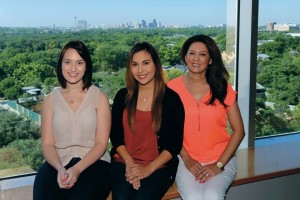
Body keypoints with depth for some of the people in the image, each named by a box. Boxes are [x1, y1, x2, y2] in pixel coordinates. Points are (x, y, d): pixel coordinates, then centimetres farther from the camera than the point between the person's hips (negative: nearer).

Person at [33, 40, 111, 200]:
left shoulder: (99, 97, 3)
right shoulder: (51, 99, 8)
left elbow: (101, 143, -3)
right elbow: (47, 143, 2)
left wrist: (78, 169, -17)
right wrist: (60, 168, -17)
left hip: (93, 162, -1)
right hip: (58, 162, 2)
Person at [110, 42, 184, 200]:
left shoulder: (171, 98, -1)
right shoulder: (122, 96, 8)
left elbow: (175, 144, -2)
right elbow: (115, 135, 8)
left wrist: (148, 169, -12)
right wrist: (130, 163, -7)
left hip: (159, 166, -1)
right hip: (123, 162, 2)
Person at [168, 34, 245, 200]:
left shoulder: (223, 88, 0)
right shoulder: (172, 88, -2)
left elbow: (239, 131, 0)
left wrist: (219, 164, -8)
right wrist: (187, 159, -8)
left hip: (221, 159, 1)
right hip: (186, 159, 0)